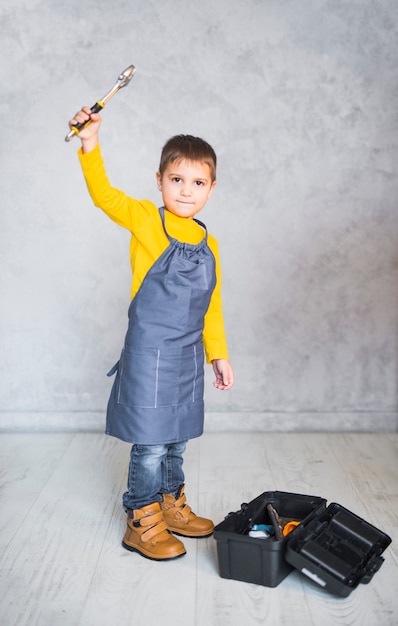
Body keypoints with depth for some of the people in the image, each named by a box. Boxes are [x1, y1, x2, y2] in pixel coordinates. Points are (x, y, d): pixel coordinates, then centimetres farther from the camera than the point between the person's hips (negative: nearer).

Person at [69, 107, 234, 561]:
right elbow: (106, 197, -21)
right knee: (150, 443, 2)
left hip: (188, 355, 6)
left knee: (176, 440, 19)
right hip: (150, 353, -6)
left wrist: (218, 354, 16)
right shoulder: (147, 221, -6)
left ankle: (172, 507, 37)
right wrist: (90, 145, -34)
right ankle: (141, 523, 20)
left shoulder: (208, 245, 9)